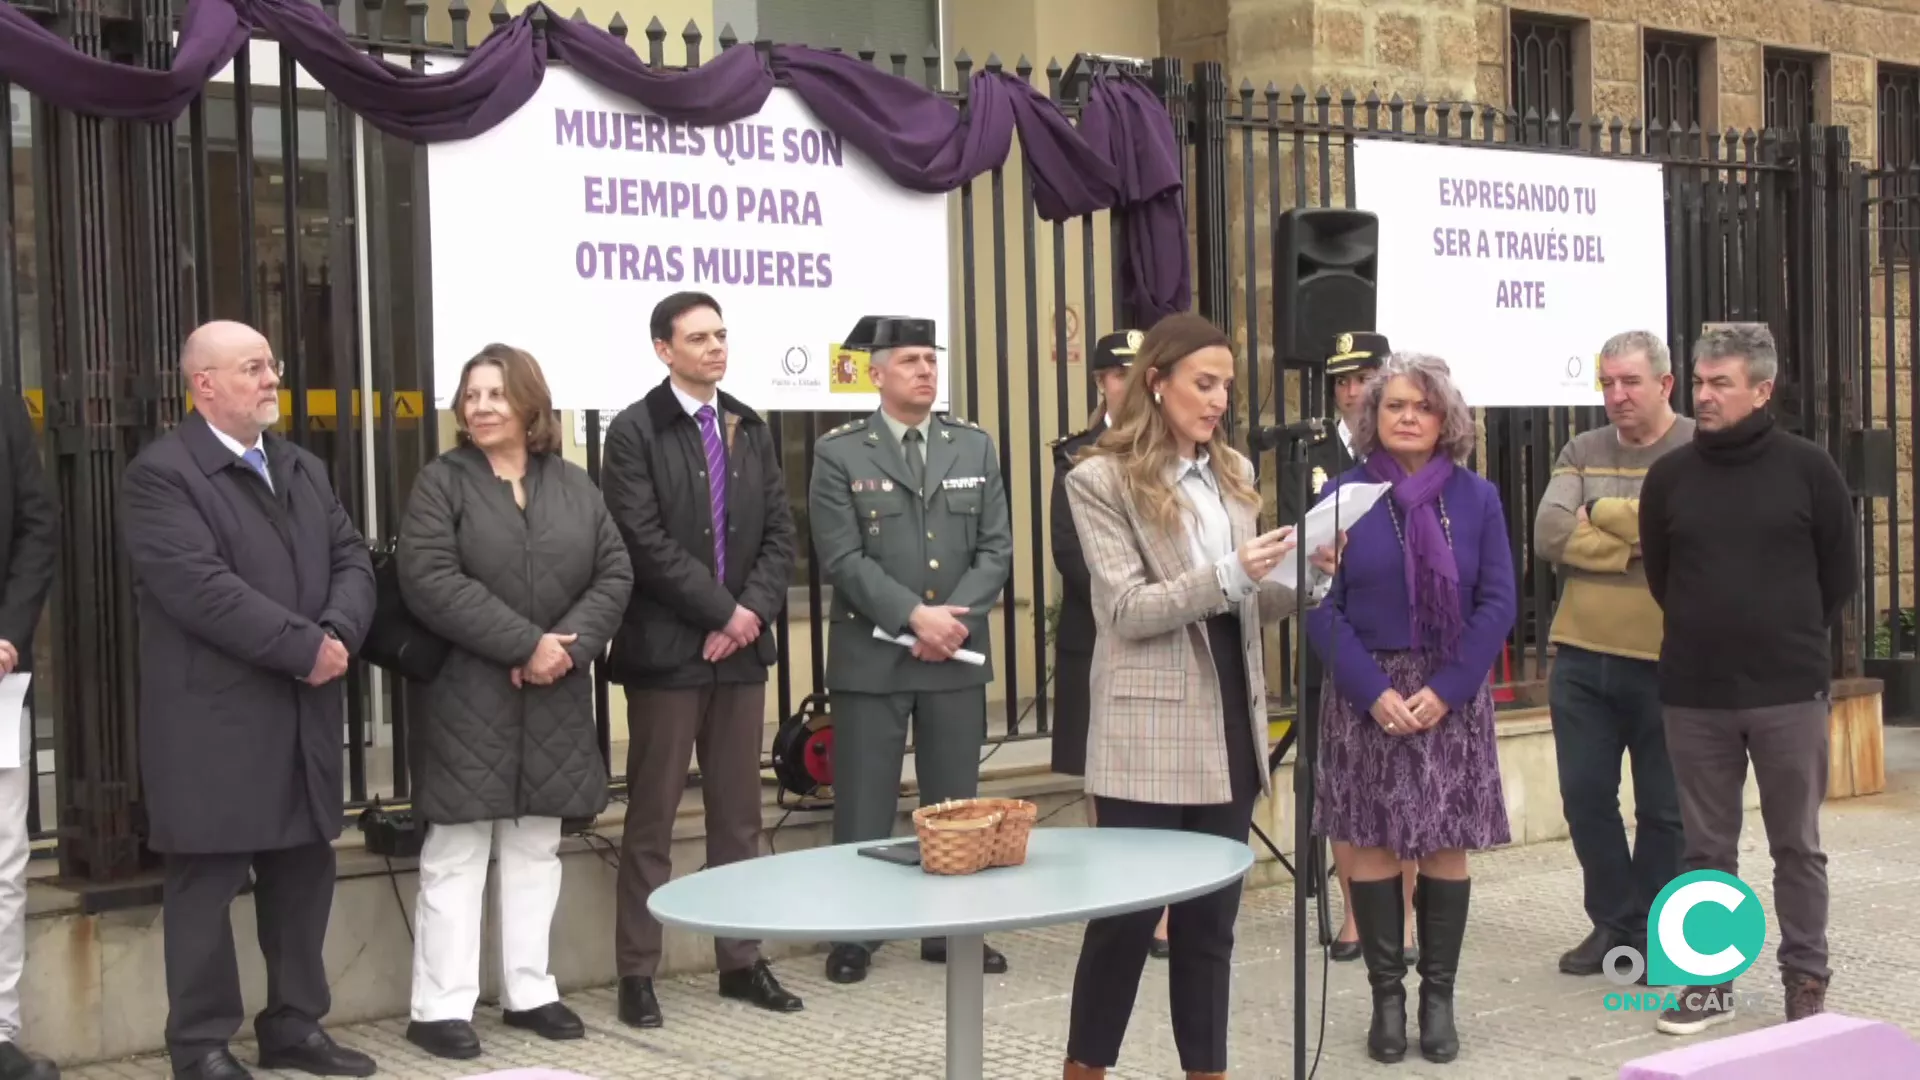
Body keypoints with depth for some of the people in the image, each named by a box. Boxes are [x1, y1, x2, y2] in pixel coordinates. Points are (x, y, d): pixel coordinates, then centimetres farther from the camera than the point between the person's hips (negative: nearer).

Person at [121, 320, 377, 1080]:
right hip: (214, 721, -7)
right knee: (206, 882, 2)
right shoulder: (161, 474, -10)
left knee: (304, 873, 13)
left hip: (304, 715, 7)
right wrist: (305, 646, -19)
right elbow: (201, 587, -21)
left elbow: (353, 559, 9)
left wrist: (339, 631, -11)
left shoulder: (304, 469, 16)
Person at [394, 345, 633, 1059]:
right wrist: (525, 643, -19)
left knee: (536, 852, 11)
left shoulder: (574, 485, 10)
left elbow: (614, 573, 4)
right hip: (467, 697, -4)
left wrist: (569, 646, -13)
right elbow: (430, 581, -15)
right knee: (456, 857, -1)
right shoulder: (442, 482, -3)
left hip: (555, 701, 4)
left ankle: (529, 992, 20)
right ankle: (440, 1006, 4)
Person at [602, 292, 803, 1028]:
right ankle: (638, 973, 8)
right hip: (667, 648, -5)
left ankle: (741, 961, 18)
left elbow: (780, 534, 8)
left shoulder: (752, 431, 13)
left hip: (742, 645, 5)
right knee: (652, 819, 1)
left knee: (739, 815, 10)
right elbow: (646, 543, -13)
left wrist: (753, 611, -8)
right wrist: (721, 610, -14)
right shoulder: (635, 432, -4)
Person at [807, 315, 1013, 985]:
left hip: (958, 652, 4)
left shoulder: (975, 446, 10)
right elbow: (843, 559, -10)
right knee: (864, 805, 1)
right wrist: (914, 616, -17)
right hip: (871, 654, -3)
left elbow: (996, 549, 4)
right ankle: (853, 936, 11)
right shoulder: (839, 452, -2)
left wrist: (956, 617, -10)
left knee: (954, 804, 10)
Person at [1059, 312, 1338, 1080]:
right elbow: (1127, 611, -14)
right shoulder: (1102, 479, -6)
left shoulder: (1233, 473, 12)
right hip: (1150, 731, -6)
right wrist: (1227, 574, -24)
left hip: (1230, 723, 6)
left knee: (1211, 920, 12)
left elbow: (1249, 609, 15)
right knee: (1126, 918, 2)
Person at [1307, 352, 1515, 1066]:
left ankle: (1438, 997, 12)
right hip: (1366, 696, -1)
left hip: (1452, 697, 1)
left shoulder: (1477, 497, 2)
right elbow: (1320, 604, -4)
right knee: (1371, 844, 1)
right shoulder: (1343, 494, -1)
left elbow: (1498, 603, -1)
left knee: (1447, 845, 2)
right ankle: (1387, 996, 11)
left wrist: (1446, 689, -11)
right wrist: (1373, 690, -13)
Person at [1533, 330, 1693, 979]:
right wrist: (1636, 542, -13)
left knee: (1663, 808, 7)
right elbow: (1549, 536, -4)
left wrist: (1599, 514, -9)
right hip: (1580, 658, 4)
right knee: (1585, 797, 8)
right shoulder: (1581, 452, 9)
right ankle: (1614, 922, 24)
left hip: (1666, 662, -4)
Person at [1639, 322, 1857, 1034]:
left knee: (1797, 847, 7)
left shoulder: (1809, 469, -3)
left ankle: (1807, 982, 19)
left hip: (1789, 692, -2)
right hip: (1693, 695, 2)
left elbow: (1840, 574, 5)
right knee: (1707, 849, 9)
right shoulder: (1669, 476, 3)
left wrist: (1795, 642, 10)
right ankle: (1709, 982, 18)